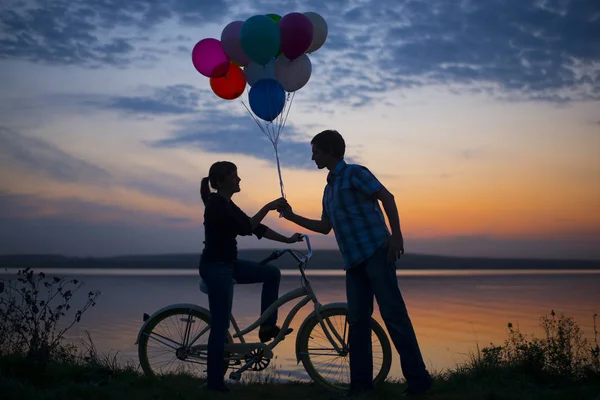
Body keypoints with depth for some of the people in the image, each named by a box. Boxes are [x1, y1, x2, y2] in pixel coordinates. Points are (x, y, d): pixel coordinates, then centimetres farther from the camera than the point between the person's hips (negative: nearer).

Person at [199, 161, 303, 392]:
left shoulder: (226, 204, 12)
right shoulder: (217, 204, -17)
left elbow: (255, 228, 14)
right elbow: (246, 228, -25)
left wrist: (286, 240, 12)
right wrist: (268, 207, -20)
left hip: (227, 265, 10)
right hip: (215, 267, -10)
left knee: (272, 273, 12)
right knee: (221, 325, -5)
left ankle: (267, 326, 14)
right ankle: (214, 381, 4)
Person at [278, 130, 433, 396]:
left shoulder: (354, 173, -3)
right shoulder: (329, 189, 21)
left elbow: (387, 197, -11)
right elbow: (325, 227, 28)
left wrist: (396, 234, -20)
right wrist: (292, 217, 25)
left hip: (376, 253, -8)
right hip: (354, 261, 8)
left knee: (393, 314, -10)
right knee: (357, 321, 5)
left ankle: (418, 379, -7)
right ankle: (361, 384, 8)